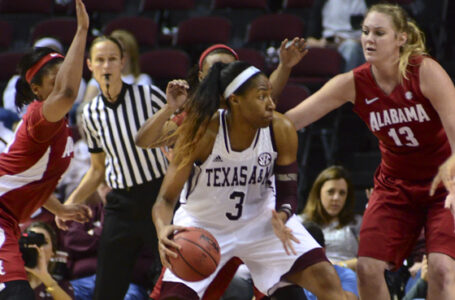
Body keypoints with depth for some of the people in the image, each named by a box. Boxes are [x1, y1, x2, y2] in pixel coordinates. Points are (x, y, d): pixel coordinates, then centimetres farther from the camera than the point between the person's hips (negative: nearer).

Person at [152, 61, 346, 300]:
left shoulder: (281, 131, -19)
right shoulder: (202, 134, -27)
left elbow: (288, 193, -8)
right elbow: (166, 198, -25)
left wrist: (281, 217, -32)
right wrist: (163, 230, -48)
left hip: (261, 218, 2)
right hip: (204, 225, -2)